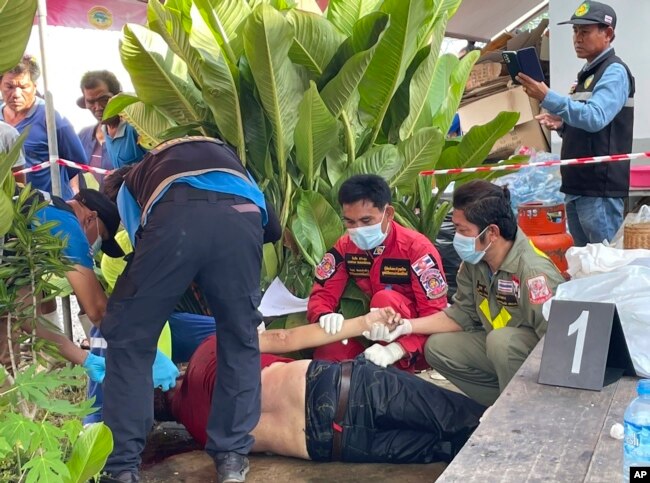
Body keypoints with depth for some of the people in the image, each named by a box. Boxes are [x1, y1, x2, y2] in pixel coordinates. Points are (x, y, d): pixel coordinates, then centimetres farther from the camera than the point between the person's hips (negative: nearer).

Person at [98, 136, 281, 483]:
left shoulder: (131, 182, 40)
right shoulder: (226, 156, 45)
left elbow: (143, 246, 35)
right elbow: (271, 228, 37)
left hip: (176, 217, -2)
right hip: (241, 219, 2)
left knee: (127, 338, 15)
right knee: (240, 340, 21)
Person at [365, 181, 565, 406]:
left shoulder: (534, 272, -30)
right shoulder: (474, 261, -7)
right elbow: (462, 314, 3)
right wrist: (405, 326, -6)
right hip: (500, 350, 8)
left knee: (502, 340, -35)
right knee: (437, 347, -1)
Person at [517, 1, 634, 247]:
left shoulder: (614, 72, -9)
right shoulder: (587, 73, 19)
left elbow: (595, 118, -26)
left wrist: (547, 97, -30)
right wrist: (561, 125, 5)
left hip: (599, 188, -9)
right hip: (578, 185, 9)